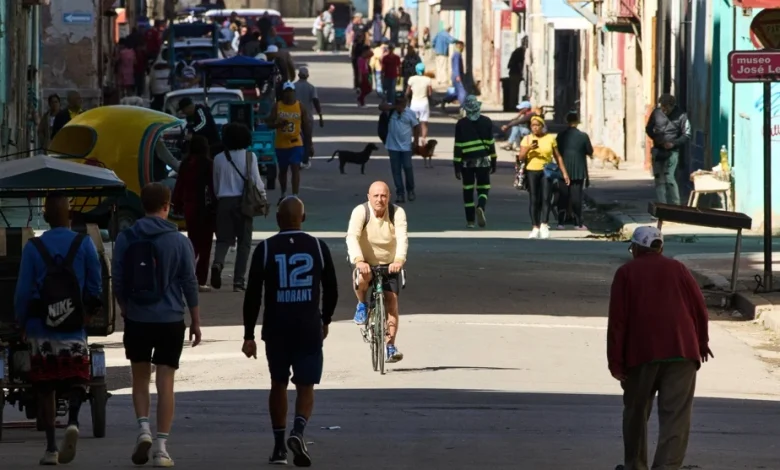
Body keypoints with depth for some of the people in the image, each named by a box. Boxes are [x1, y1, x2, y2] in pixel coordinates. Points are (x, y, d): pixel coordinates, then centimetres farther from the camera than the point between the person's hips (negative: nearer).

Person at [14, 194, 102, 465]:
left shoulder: (33, 248, -5)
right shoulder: (84, 245, -4)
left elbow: (23, 291, -3)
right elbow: (95, 286, 0)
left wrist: (22, 324, 10)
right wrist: (90, 312, 18)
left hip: (40, 331, 0)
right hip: (75, 331, 0)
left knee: (45, 389, 8)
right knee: (76, 381, 10)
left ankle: (50, 448, 3)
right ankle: (73, 421, -20)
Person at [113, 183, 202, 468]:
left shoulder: (126, 239, -2)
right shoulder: (179, 241, -5)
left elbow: (118, 282, 1)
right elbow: (190, 284, -2)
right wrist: (196, 321, 8)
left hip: (136, 319, 1)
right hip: (170, 320, -1)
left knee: (140, 378, 17)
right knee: (165, 383, 3)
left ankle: (143, 428, -2)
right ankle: (161, 447, 0)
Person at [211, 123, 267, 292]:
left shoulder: (219, 158, 3)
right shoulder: (249, 157, -5)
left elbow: (216, 185, 9)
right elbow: (256, 181, -5)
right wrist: (263, 196, 11)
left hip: (224, 201, 2)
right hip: (242, 201, -2)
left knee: (224, 238, 8)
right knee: (244, 241, 5)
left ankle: (218, 263, -23)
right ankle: (238, 280, 0)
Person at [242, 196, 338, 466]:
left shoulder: (266, 249, -4)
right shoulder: (318, 247, 0)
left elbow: (253, 295, -5)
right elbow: (332, 290, 7)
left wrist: (249, 336, 0)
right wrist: (325, 320, 24)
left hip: (276, 329, 0)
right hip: (309, 328, 0)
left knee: (278, 385, 15)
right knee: (305, 387, 5)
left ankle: (279, 447, 16)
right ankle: (298, 431, -21)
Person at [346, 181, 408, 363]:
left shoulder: (397, 212, -16)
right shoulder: (360, 212, -19)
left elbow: (402, 237, -29)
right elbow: (352, 237, -32)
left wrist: (399, 260, -48)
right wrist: (358, 261, -50)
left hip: (389, 264, 1)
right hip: (365, 262, -1)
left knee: (392, 302, -10)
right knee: (362, 278, -35)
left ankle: (390, 346, -3)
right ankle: (362, 305, -3)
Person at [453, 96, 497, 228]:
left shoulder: (461, 124, -4)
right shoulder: (486, 122, 0)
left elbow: (458, 146, -5)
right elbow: (491, 143, 3)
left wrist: (457, 166, -2)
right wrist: (493, 162, 11)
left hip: (467, 162, -1)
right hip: (483, 161, 1)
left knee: (468, 190, 9)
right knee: (483, 188, 7)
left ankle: (470, 220, 9)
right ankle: (481, 207, -24)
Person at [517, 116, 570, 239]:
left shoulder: (550, 138, 7)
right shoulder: (527, 139, 7)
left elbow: (557, 156, 10)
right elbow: (521, 157, 2)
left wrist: (564, 172, 6)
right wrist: (528, 148, -17)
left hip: (546, 172, -1)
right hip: (532, 172, 1)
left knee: (546, 198, -14)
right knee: (534, 200, 0)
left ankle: (544, 225, -18)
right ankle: (536, 228, 4)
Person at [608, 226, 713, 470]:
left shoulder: (626, 273, 6)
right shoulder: (678, 269, 11)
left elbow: (617, 321, 0)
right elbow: (700, 309, 10)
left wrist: (616, 364, 1)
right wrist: (702, 342, 27)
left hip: (641, 352, 0)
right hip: (681, 351, 0)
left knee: (636, 412, 19)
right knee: (675, 417, -6)